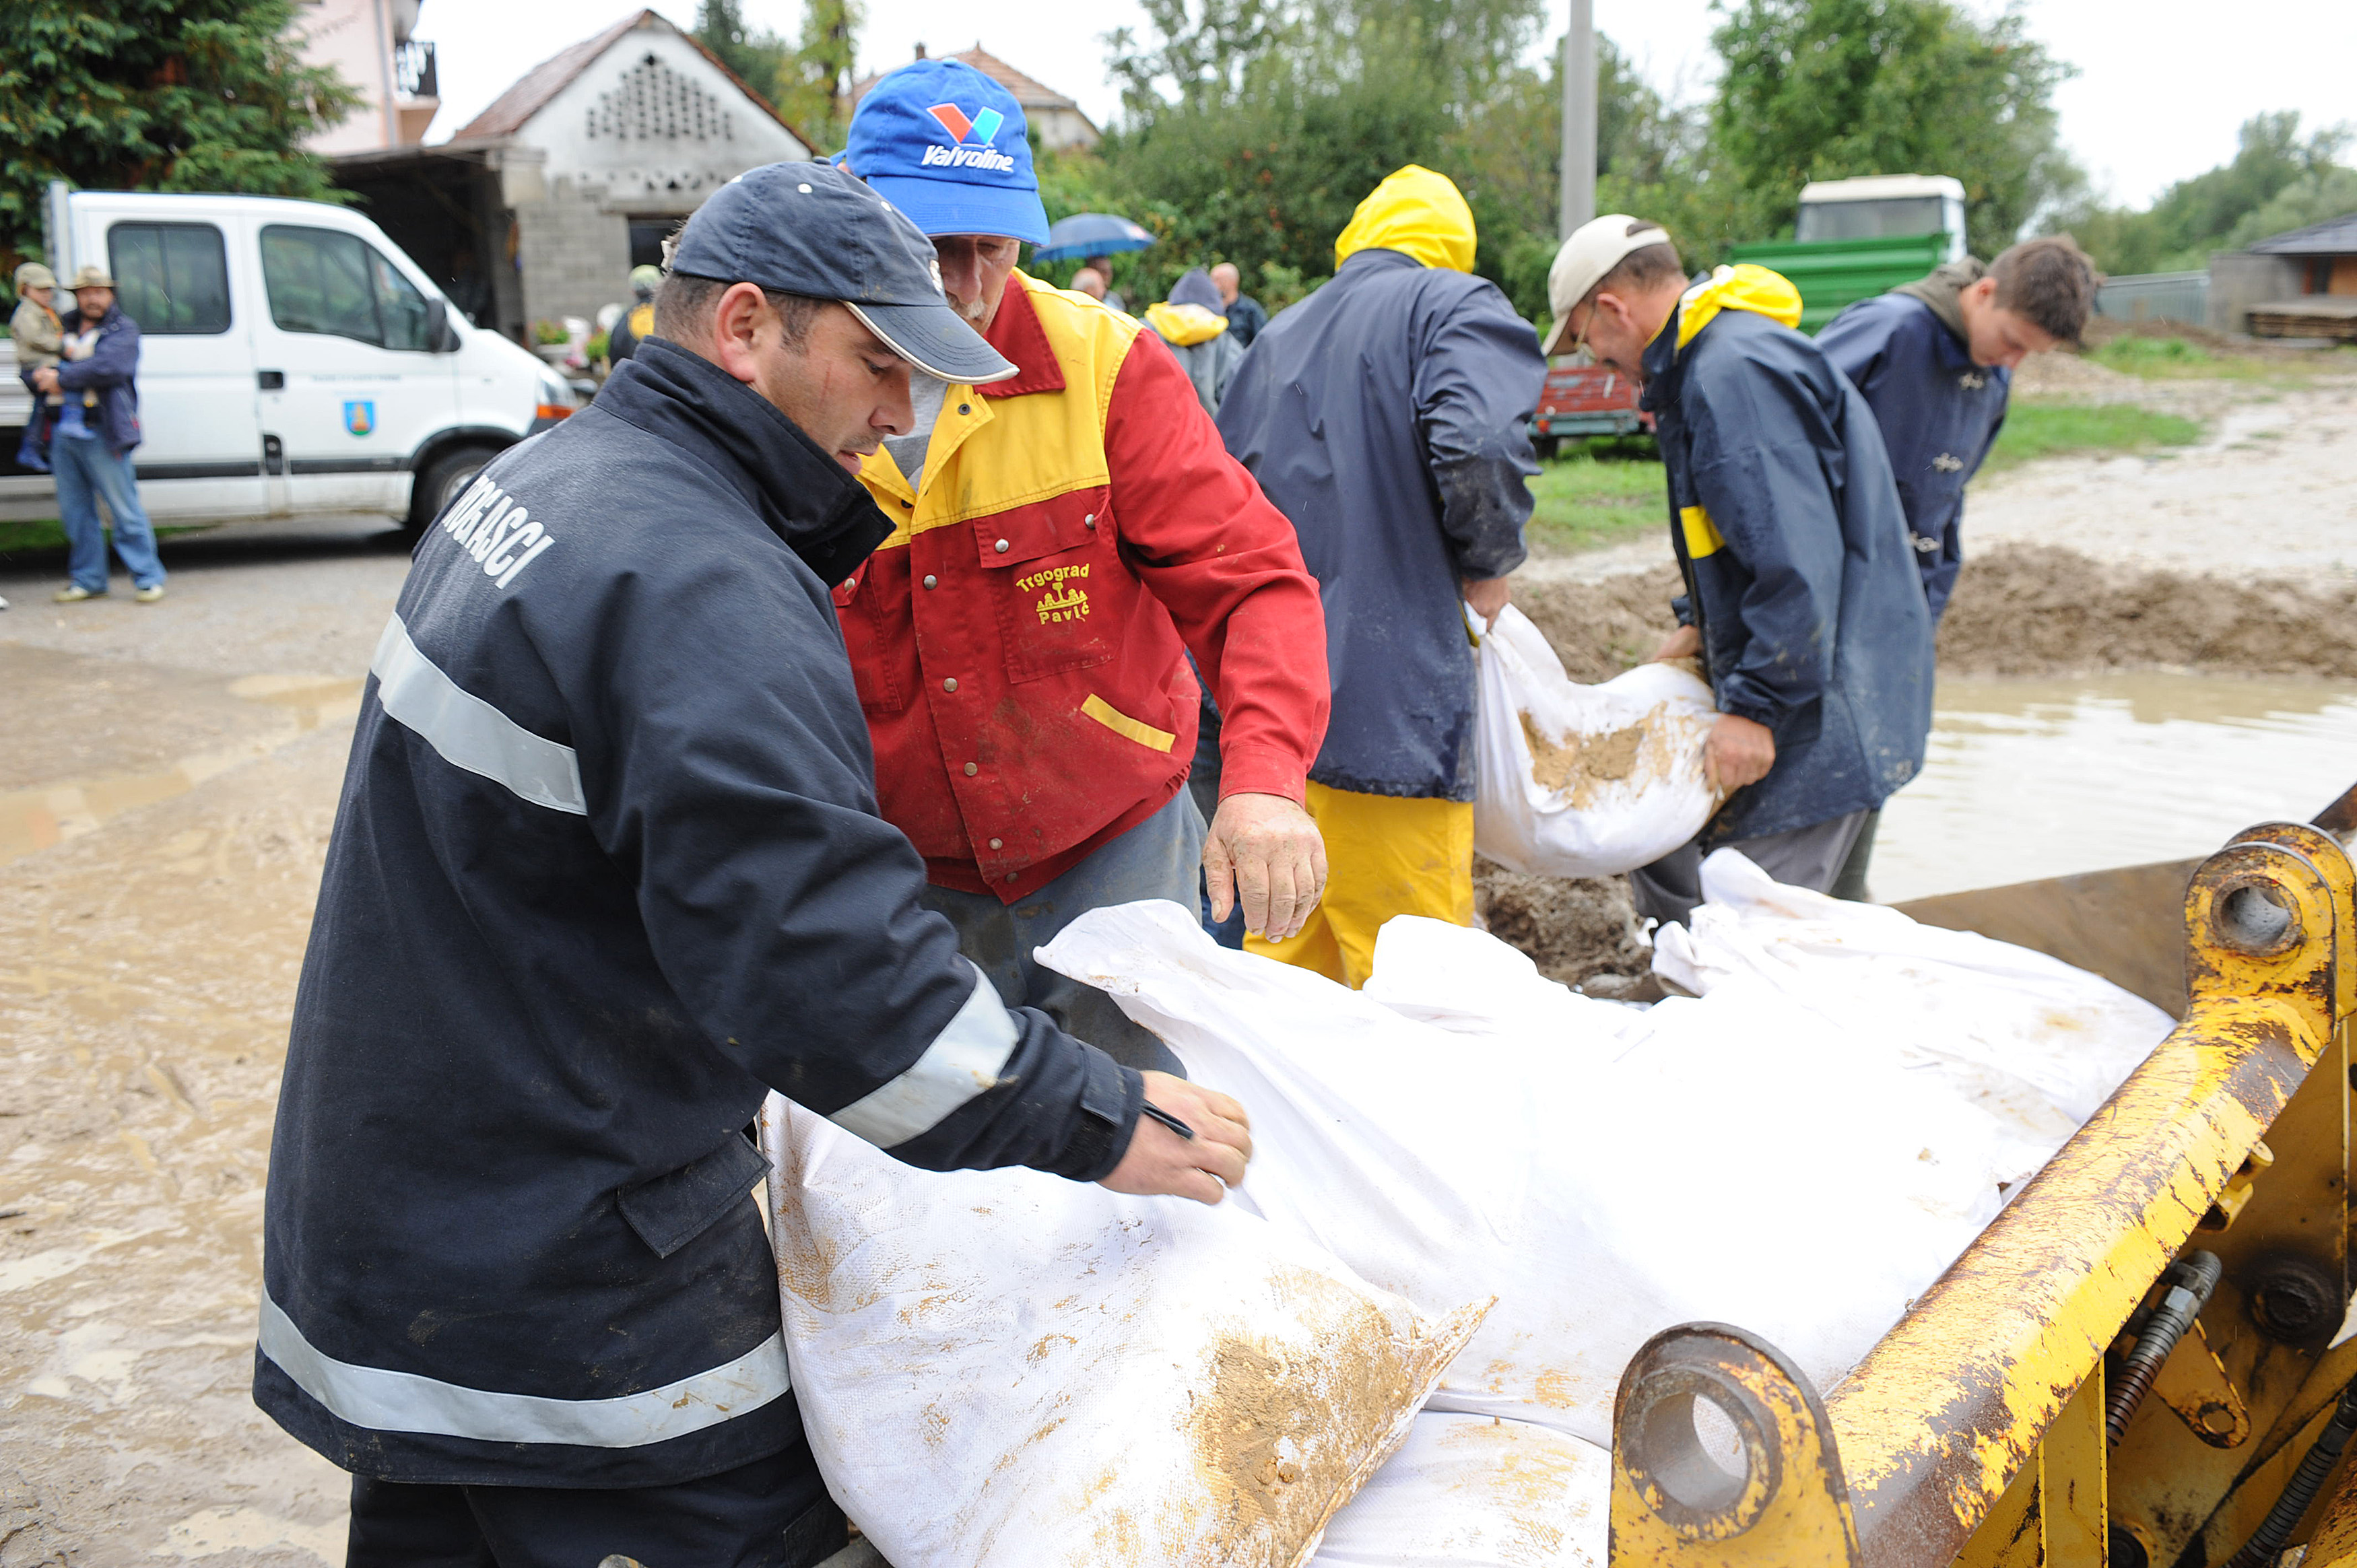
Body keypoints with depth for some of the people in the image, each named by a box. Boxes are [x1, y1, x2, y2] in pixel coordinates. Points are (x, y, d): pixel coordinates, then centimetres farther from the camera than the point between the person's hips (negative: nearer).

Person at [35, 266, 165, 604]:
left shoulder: (124, 329, -1)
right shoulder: (65, 327, 18)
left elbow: (108, 367, -18)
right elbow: (41, 370, 21)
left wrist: (61, 379, -13)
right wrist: (43, 376, -3)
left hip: (102, 437, -6)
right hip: (64, 435, 6)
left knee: (125, 509, -5)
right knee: (74, 510, 10)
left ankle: (148, 578, 2)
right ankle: (88, 579, 18)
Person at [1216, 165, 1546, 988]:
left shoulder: (1278, 336, 21)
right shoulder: (1454, 305, 1)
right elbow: (1480, 444, -19)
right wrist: (1486, 566, -2)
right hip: (1390, 698, -7)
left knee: (1284, 946, 16)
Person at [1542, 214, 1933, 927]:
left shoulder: (1736, 372, -20)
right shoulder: (1709, 362, 15)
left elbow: (1798, 560, -26)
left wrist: (1758, 707, -23)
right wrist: (1702, 624, 17)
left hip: (1821, 707, -11)